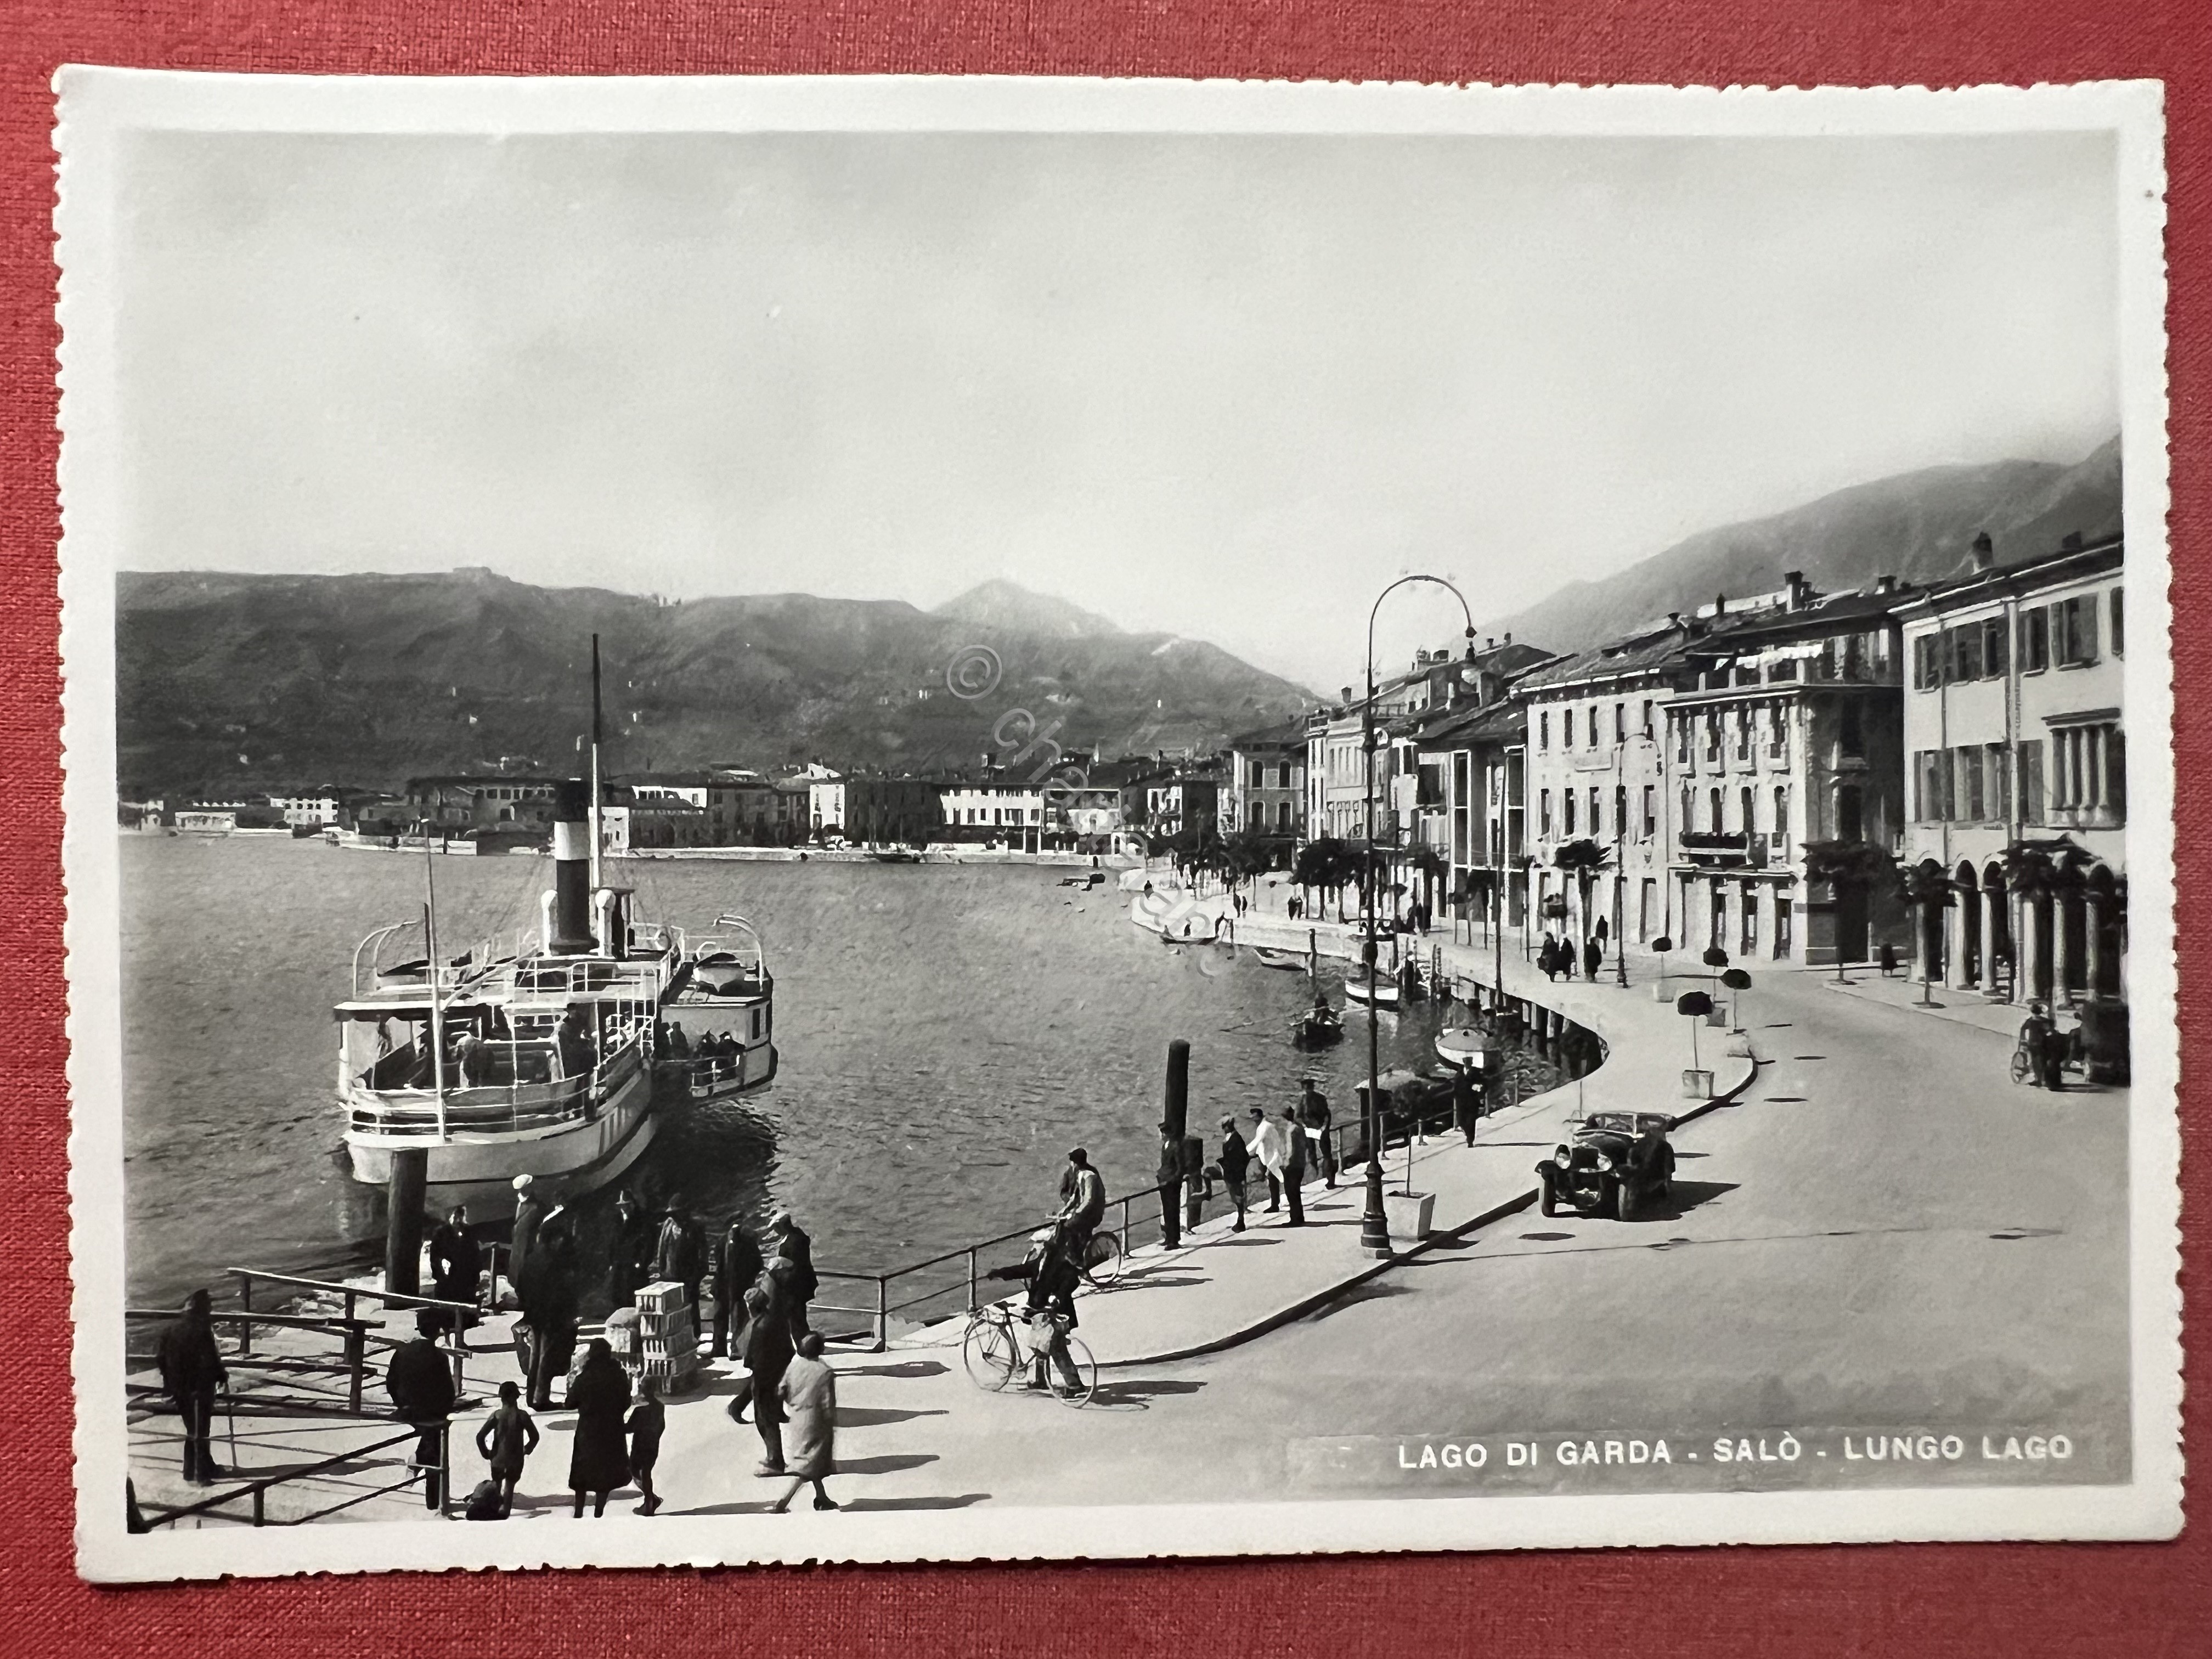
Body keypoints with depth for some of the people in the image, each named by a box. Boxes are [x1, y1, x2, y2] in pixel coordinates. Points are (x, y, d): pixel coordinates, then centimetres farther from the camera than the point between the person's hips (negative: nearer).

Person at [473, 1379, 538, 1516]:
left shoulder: (496, 1415, -8)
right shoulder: (522, 1416, -10)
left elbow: (480, 1437, -12)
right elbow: (534, 1437, -6)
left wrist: (486, 1453, 2)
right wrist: (527, 1450, 10)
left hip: (498, 1459, 1)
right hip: (516, 1459, 0)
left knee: (496, 1484, 22)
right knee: (510, 1487, 15)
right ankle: (505, 1509, 12)